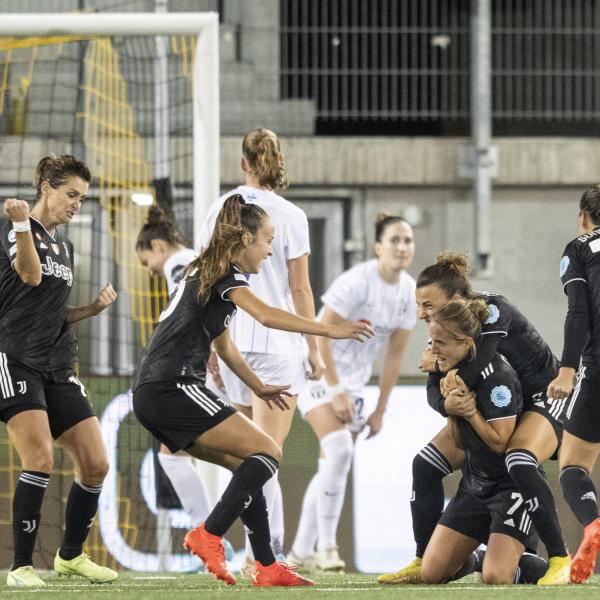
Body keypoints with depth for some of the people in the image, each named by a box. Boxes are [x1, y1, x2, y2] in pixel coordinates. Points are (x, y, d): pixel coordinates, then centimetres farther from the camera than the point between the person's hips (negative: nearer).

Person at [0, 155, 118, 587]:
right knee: (40, 458, -23)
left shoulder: (65, 248, 20)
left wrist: (95, 307, 12)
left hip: (57, 369, 8)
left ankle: (71, 555, 22)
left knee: (96, 464, 2)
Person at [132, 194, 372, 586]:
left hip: (155, 396, 10)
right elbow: (266, 315, -24)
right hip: (173, 389, -10)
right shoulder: (225, 274, -6)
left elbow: (225, 348, 35)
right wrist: (330, 330, -23)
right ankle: (208, 537, -16)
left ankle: (267, 568, 7)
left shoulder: (207, 274, 24)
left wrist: (259, 387, 32)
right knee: (267, 453, -9)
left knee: (248, 466, 12)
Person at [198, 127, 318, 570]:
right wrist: (315, 349, 1)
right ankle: (259, 555, -12)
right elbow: (300, 290, -7)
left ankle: (272, 548, 17)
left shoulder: (220, 210, 3)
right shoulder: (290, 217, -8)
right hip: (277, 343, -4)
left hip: (232, 344, 4)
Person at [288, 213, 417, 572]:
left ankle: (300, 553, 17)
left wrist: (380, 410, 5)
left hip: (354, 382, 7)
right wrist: (336, 391, -22)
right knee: (340, 451, -25)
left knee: (332, 468, 8)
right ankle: (326, 546, -19)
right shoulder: (357, 282, -22)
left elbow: (395, 356, 5)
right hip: (320, 375, -7)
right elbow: (320, 334, -21)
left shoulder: (410, 293, -1)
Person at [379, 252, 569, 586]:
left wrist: (439, 364, -20)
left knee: (520, 464, -36)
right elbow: (435, 393, -8)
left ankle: (560, 560, -26)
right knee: (426, 463, -1)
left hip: (543, 399, -8)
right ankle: (423, 563, 8)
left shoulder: (492, 312, -29)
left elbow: (470, 373, -40)